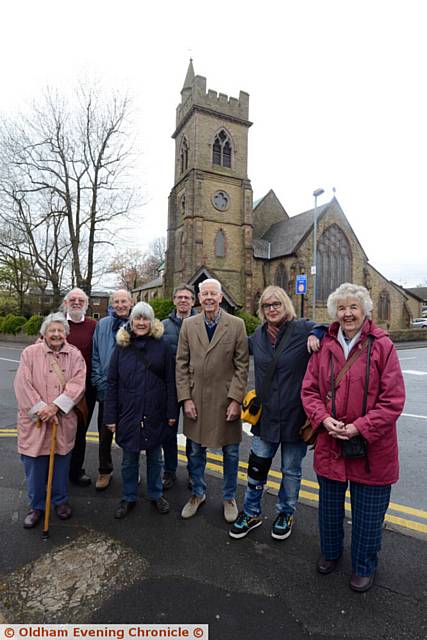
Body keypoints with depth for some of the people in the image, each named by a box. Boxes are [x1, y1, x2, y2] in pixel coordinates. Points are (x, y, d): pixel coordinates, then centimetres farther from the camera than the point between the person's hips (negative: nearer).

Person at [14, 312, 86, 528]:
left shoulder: (74, 354, -1)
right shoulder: (30, 353, -2)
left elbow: (78, 383, -10)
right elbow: (23, 385, -8)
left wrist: (55, 406, -18)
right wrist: (40, 409, -15)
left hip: (63, 420, 1)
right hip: (34, 421, 0)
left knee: (61, 463, 14)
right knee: (34, 465, 10)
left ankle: (60, 500, 36)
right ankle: (36, 505, 33)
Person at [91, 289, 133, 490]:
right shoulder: (102, 324, 3)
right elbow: (95, 355, 6)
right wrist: (98, 381, -2)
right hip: (106, 388, 2)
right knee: (105, 433, 13)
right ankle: (104, 470, 33)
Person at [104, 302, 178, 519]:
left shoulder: (161, 346, -5)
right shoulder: (121, 346, -2)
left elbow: (170, 381, -4)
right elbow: (112, 383, -1)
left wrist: (172, 412, -6)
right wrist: (110, 416, -3)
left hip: (155, 413, 0)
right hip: (128, 413, 1)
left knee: (155, 457, 17)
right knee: (129, 459, 16)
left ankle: (156, 495, 38)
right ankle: (128, 498, 36)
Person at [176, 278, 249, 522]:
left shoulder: (237, 324, -6)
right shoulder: (189, 324, 0)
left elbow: (242, 365, -6)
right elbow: (181, 364, 1)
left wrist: (235, 400, -11)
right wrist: (185, 398, -4)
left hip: (226, 399, -2)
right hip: (196, 399, 2)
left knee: (231, 452, 14)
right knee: (196, 451, 17)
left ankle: (230, 497, 38)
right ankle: (198, 493, 42)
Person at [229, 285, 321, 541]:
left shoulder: (302, 329, -10)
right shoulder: (258, 336, 4)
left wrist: (316, 334, -24)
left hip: (295, 415, -3)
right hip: (266, 415, 3)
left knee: (291, 470, 16)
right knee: (257, 466, 11)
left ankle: (286, 514, 41)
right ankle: (252, 513, 35)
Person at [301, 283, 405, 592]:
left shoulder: (382, 346, -12)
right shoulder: (325, 347, -2)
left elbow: (393, 399, -13)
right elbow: (310, 390, 1)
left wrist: (361, 428, -19)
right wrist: (323, 419, -14)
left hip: (372, 448, -3)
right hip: (330, 443, 3)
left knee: (368, 513, 17)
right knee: (329, 506, 23)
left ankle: (364, 567, 45)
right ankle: (330, 552, 51)